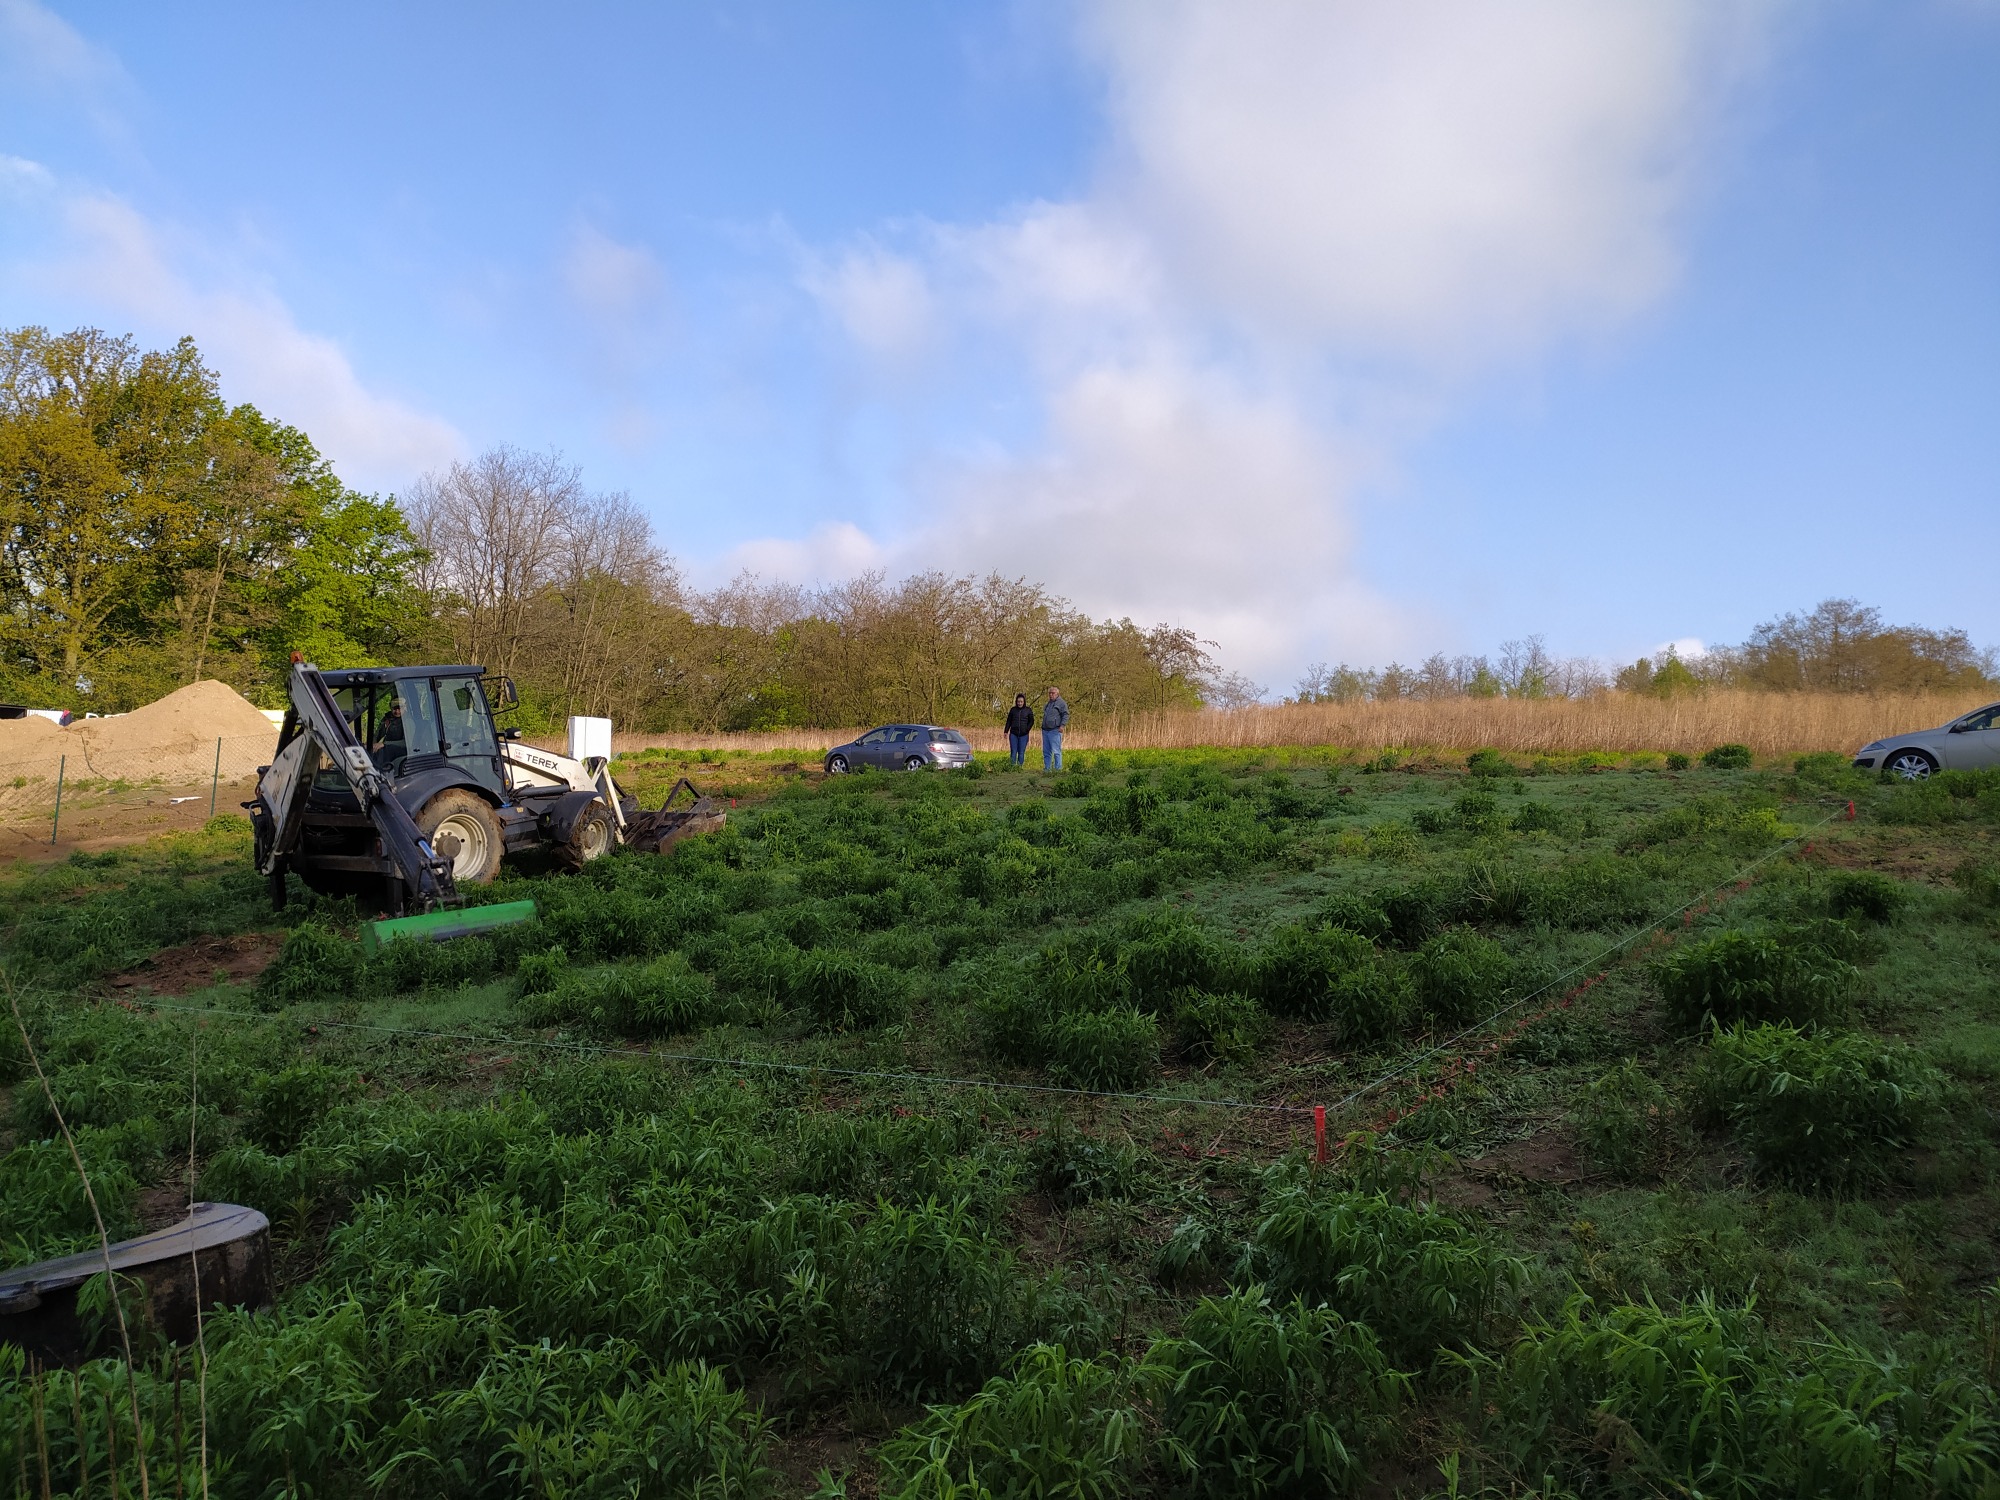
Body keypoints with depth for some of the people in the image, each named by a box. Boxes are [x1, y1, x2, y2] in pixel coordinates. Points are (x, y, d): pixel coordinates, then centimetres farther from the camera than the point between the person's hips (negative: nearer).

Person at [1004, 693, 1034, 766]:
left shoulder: (1028, 710, 3)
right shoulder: (1013, 710, 6)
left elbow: (1031, 721, 8)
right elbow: (1009, 721, 10)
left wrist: (1026, 729, -6)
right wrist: (1006, 731, 4)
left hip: (1023, 735, -1)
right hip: (1013, 734, 1)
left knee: (1021, 752, 2)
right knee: (1013, 752, -1)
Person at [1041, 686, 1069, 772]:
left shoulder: (1061, 703, -3)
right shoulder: (1047, 704, 22)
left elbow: (1066, 715, -10)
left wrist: (1062, 725, -21)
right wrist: (1042, 727, 23)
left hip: (1055, 731, -8)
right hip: (1045, 730, 8)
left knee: (1056, 751, -9)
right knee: (1046, 751, 9)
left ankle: (1058, 769, -8)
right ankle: (1047, 768, 14)